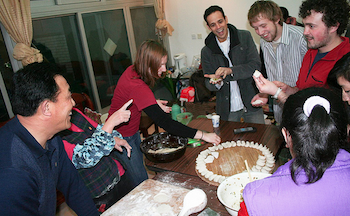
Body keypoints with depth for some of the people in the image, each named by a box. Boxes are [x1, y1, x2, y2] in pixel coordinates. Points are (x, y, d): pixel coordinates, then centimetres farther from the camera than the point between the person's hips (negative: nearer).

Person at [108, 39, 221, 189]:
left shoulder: (132, 71, -7)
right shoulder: (138, 87, -35)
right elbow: (164, 122, -37)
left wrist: (154, 103, -7)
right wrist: (202, 135, -35)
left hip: (132, 132, 9)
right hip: (121, 137, -9)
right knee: (141, 183, 1)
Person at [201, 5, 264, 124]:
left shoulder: (244, 37, -2)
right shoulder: (206, 51, 1)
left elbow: (256, 65, -10)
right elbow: (209, 84, 4)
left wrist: (230, 71, -25)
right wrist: (216, 82, -21)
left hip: (251, 104, 0)